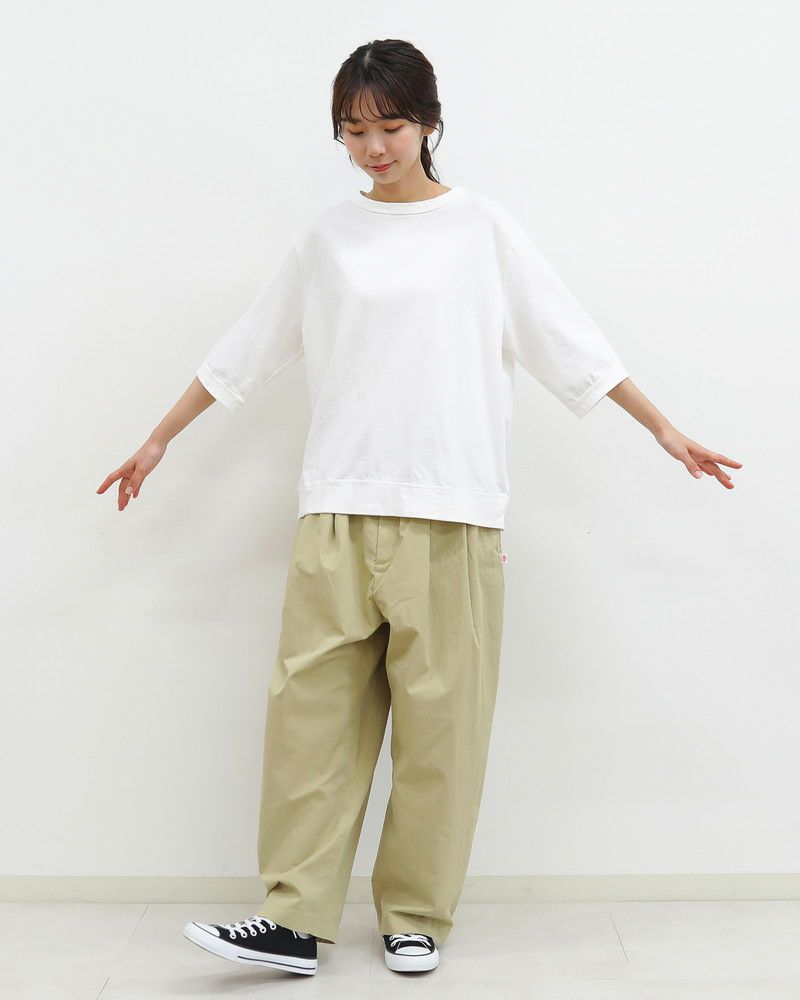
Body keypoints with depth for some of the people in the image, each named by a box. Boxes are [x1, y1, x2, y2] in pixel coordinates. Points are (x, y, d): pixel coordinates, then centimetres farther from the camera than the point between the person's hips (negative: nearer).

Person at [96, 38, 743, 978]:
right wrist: (158, 439, 20)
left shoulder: (482, 227, 7)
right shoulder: (325, 238, 12)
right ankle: (295, 919, 3)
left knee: (440, 716, 0)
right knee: (312, 709, -3)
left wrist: (664, 427, 4)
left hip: (451, 513, -2)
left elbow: (567, 337, 7)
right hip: (338, 512, 2)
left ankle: (415, 916, 12)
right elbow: (244, 349, 17)